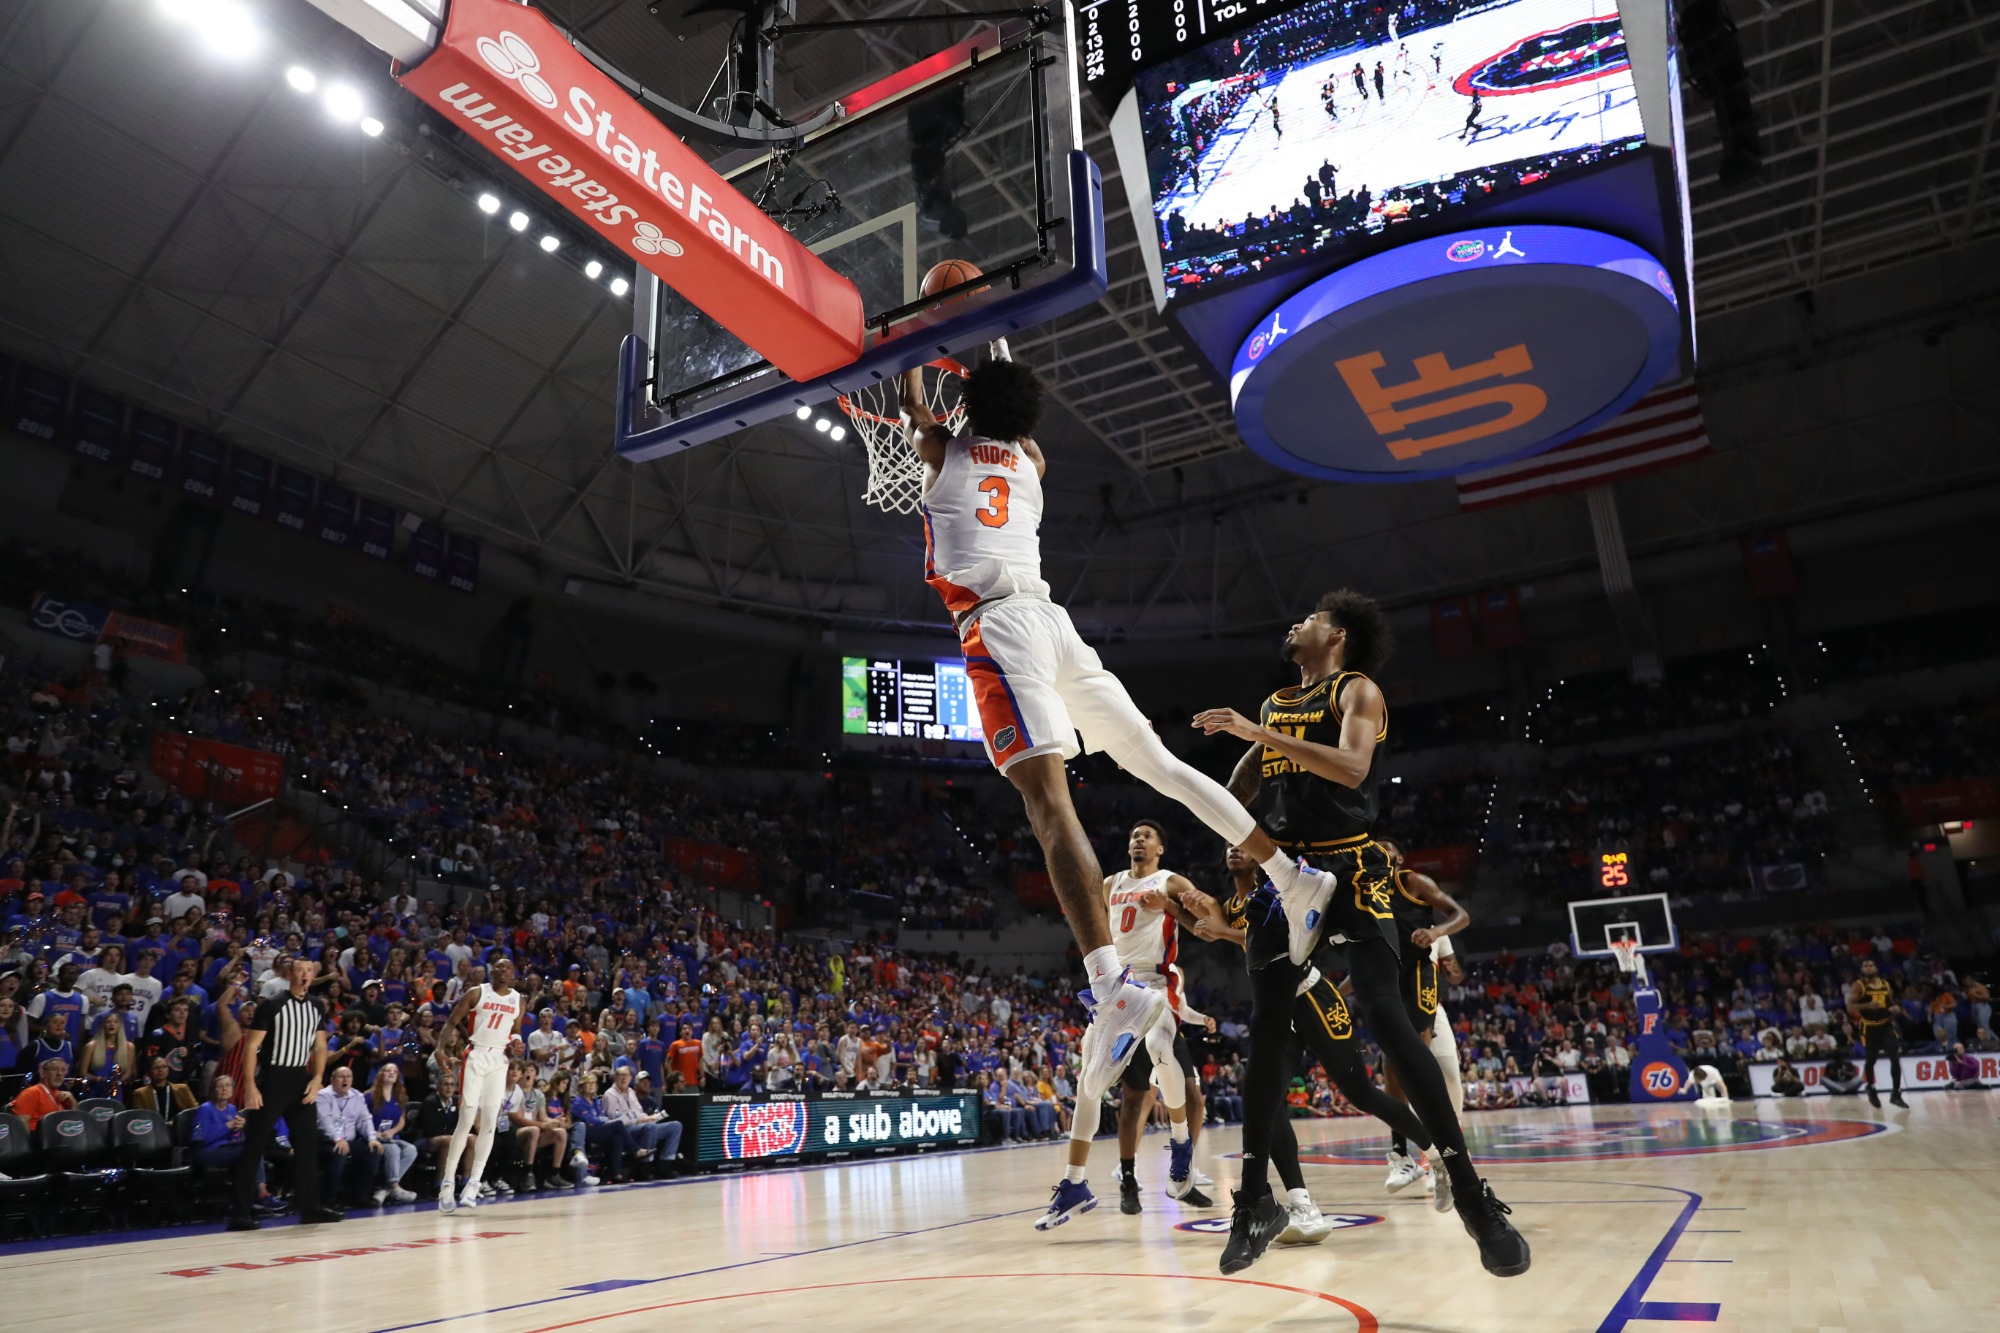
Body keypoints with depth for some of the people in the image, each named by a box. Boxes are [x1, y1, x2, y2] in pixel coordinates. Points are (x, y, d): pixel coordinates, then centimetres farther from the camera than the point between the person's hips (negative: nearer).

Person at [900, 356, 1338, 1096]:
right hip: (1053, 619, 6)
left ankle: (1112, 989, -35)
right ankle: (1294, 875, 14)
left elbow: (912, 401, 36)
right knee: (1157, 762, 13)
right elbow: (1021, 421, 50)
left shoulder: (942, 449, 15)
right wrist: (999, 357, 63)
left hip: (997, 627, -6)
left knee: (1049, 802, -21)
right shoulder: (1030, 462, 26)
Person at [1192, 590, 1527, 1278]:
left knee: (1386, 1019, -16)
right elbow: (1239, 791, 25)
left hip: (1350, 871, -6)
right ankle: (1255, 1198, 11)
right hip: (1283, 872, 6)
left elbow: (1352, 767, -21)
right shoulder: (1273, 705, 18)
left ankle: (1471, 1193, -8)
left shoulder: (1357, 690, -1)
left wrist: (1260, 733, -24)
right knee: (1265, 1031, 2)